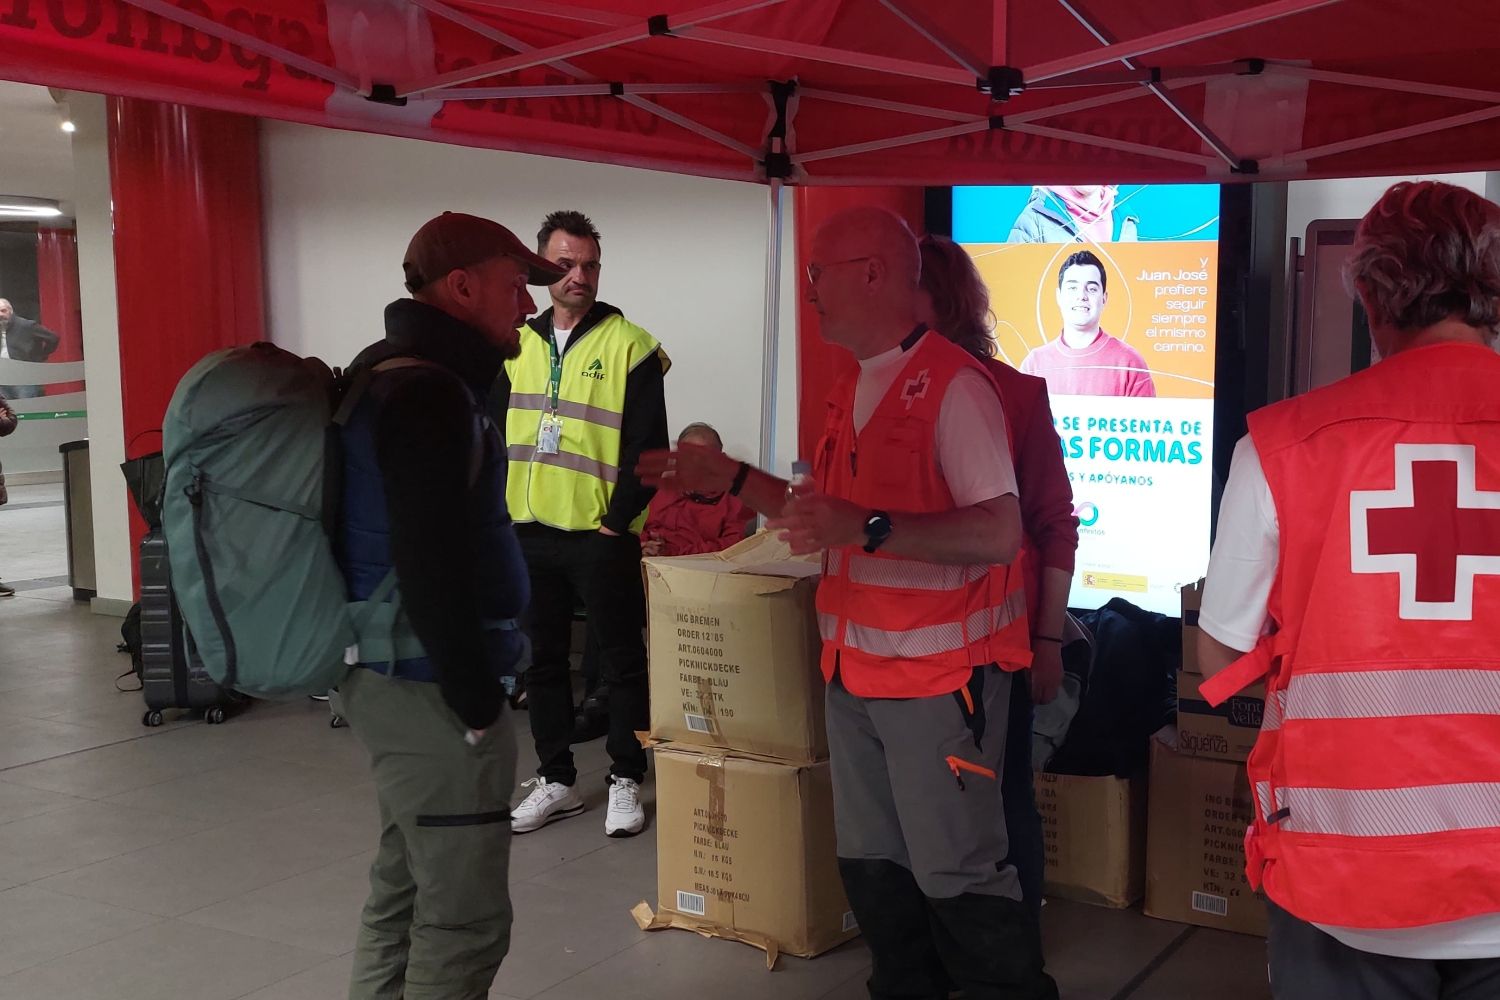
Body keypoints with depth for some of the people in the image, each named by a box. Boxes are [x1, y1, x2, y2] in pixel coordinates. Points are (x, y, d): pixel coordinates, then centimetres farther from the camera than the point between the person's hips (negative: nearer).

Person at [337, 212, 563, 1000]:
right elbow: (432, 573, -25)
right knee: (463, 919, -1)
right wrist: (478, 705, -17)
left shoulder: (387, 373, 13)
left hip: (392, 678, 10)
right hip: (431, 692, -10)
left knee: (402, 896, 19)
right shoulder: (429, 393, -19)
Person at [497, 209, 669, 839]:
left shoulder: (629, 345, -7)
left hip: (600, 535, -5)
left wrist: (617, 523, -12)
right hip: (528, 533, 5)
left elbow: (647, 449, -9)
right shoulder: (517, 346, 9)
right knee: (543, 658, 12)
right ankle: (556, 781, 25)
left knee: (621, 660, 5)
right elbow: (495, 436, 13)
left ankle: (626, 779, 19)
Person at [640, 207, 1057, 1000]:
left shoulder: (954, 386, -15)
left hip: (938, 673, -8)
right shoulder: (853, 391, 11)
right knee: (870, 866, 16)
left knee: (957, 874, 1)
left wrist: (869, 528, -31)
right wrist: (734, 481, 14)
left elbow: (1000, 534, -23)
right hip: (853, 671, 8)